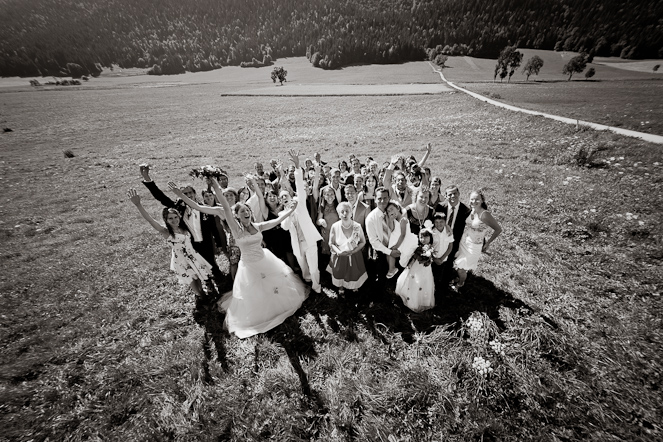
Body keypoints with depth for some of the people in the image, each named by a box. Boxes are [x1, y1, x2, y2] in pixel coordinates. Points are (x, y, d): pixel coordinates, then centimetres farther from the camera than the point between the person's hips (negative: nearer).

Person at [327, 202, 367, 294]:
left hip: (354, 256, 1)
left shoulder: (357, 226, -18)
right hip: (339, 256, 0)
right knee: (340, 273, 19)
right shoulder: (335, 227, -18)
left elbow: (363, 242, -5)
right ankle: (340, 287, 52)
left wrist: (353, 251, -19)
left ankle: (354, 286, 54)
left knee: (354, 273, 19)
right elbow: (331, 243, -7)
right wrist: (339, 252, -24)